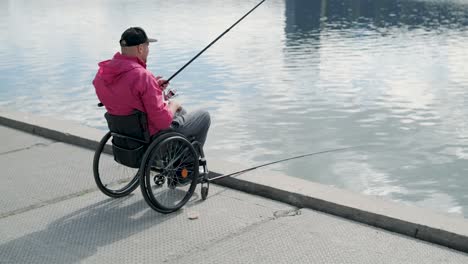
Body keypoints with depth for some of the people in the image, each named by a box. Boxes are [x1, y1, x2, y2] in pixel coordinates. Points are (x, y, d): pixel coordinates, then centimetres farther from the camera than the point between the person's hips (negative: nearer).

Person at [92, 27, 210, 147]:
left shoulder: (101, 73, -6)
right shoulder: (143, 76, -32)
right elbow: (163, 121, -29)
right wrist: (173, 105, -8)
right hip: (153, 137, -8)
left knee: (181, 111, 33)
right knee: (204, 116, 15)